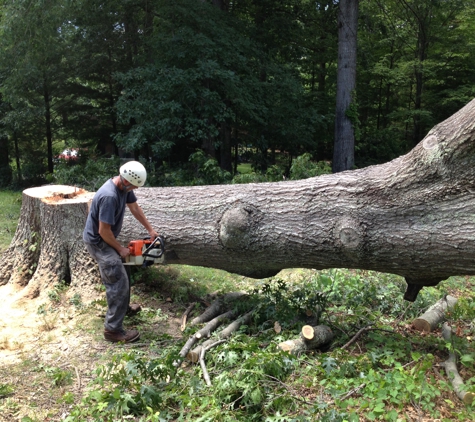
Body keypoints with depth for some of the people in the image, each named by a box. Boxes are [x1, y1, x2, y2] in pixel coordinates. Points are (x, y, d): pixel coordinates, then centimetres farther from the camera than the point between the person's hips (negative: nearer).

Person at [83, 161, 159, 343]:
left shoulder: (125, 187, -6)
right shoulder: (109, 196, -34)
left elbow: (135, 208, 11)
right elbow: (104, 231, -28)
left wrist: (151, 230, 14)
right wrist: (120, 249, -13)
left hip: (105, 239, 10)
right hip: (98, 242, -10)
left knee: (116, 275, 25)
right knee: (119, 282, -11)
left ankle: (122, 307, 47)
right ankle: (113, 329, -5)